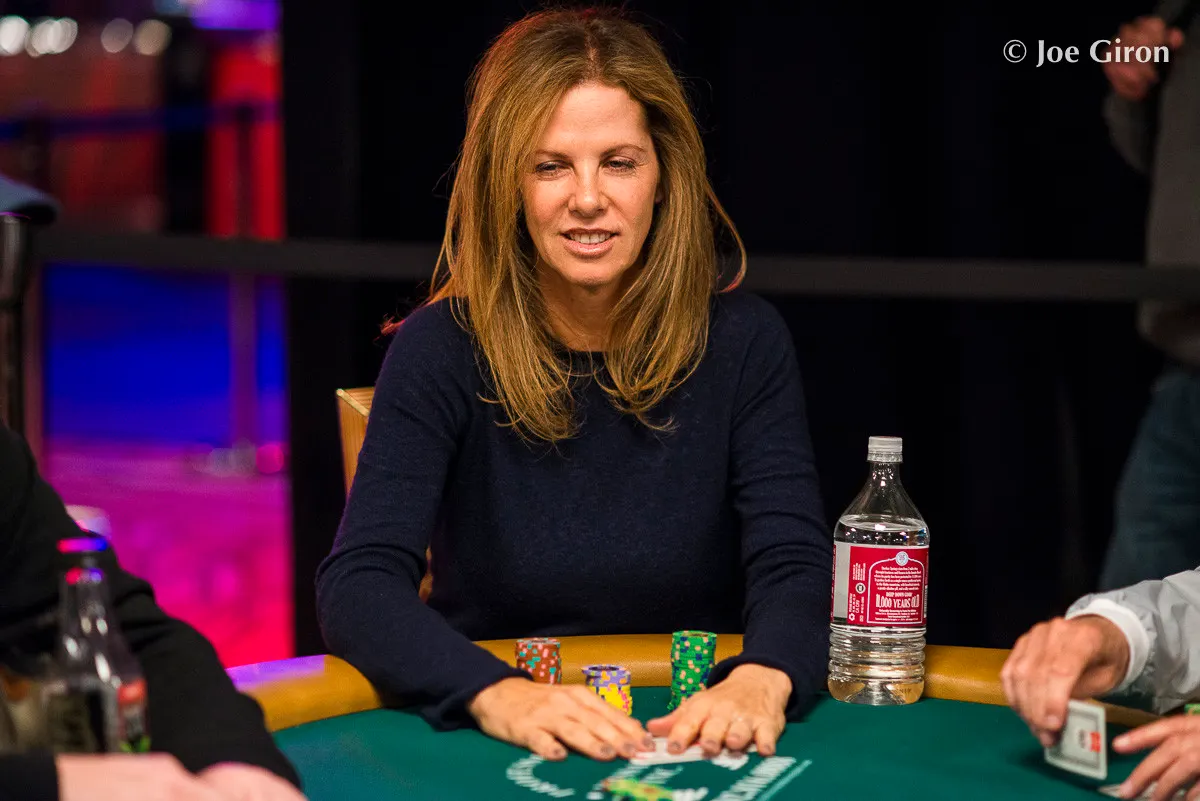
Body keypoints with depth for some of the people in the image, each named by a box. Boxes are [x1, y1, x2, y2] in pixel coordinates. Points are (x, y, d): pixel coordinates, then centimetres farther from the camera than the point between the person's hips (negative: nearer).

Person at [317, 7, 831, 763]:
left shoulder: (743, 340, -1)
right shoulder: (442, 348, -6)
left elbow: (795, 565, -8)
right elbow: (357, 581, -16)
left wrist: (762, 680, -31)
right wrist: (496, 693, -35)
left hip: (693, 736, 0)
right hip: (484, 742, 0)